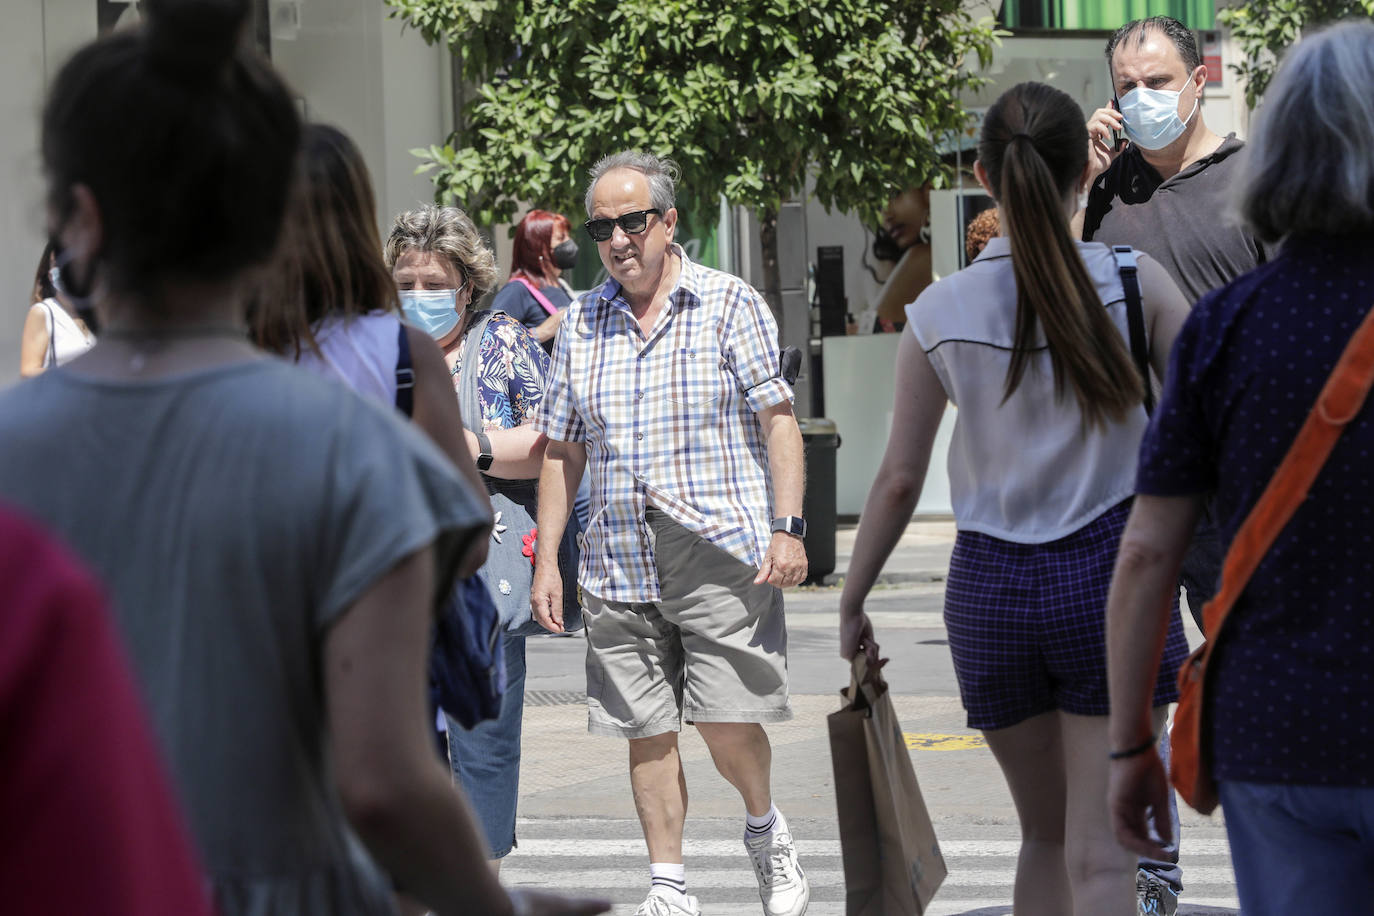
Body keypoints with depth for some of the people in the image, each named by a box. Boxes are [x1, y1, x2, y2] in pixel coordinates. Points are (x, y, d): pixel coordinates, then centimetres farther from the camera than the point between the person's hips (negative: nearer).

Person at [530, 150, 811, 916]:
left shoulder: (730, 305, 1)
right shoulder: (583, 324, 12)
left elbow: (779, 422, -2)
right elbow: (562, 452, 16)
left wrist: (788, 529, -11)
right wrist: (547, 559, 10)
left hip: (722, 557, -4)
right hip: (618, 563, 4)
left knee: (728, 725, -7)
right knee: (648, 732, 4)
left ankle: (767, 831, 22)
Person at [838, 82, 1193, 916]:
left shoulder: (938, 314, -1)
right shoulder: (1132, 283, -6)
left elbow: (899, 479, 2)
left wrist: (852, 603, 13)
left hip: (990, 586, 3)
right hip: (1109, 571, -3)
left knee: (1046, 836, 20)